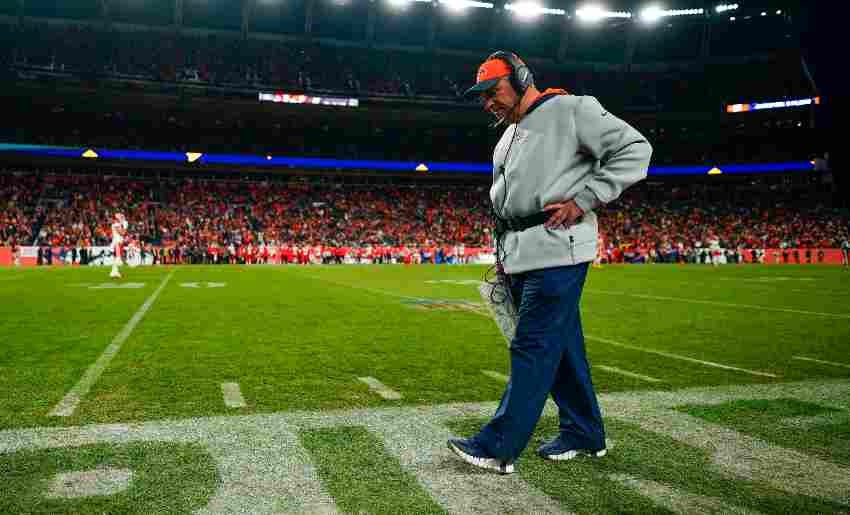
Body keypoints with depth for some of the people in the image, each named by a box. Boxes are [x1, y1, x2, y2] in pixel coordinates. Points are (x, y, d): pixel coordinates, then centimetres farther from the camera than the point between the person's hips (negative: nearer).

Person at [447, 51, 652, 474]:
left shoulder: (571, 109, -2)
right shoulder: (507, 138, 23)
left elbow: (635, 149, -8)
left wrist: (583, 201, -14)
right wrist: (502, 257, 19)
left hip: (557, 250, -8)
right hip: (519, 257, 8)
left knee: (533, 346, -9)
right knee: (561, 344, 12)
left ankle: (498, 446, -6)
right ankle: (584, 433, 23)